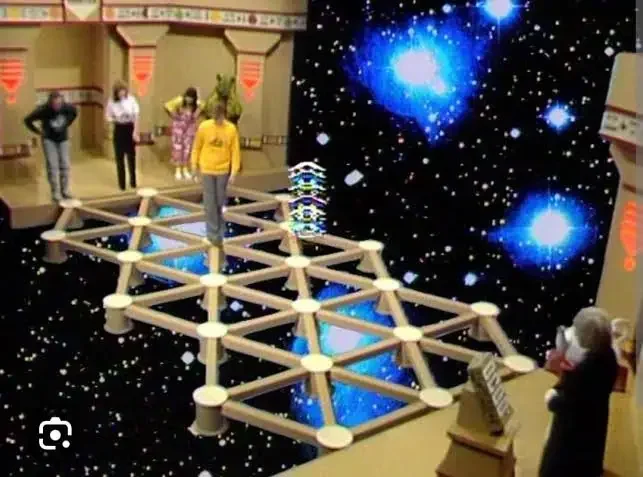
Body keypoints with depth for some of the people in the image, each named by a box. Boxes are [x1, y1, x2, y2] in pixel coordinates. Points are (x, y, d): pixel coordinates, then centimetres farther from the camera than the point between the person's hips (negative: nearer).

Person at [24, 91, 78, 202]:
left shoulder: (67, 107, -20)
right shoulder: (43, 110, -27)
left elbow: (74, 112, 7)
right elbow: (27, 120, -13)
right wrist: (38, 131, -9)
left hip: (63, 139, 3)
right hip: (49, 140, -3)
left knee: (65, 165, 5)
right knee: (52, 166, -8)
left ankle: (65, 190, 17)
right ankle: (55, 192, -1)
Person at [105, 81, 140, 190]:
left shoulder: (131, 99, -8)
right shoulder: (111, 102, -6)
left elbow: (136, 116, -6)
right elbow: (107, 117, 3)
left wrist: (135, 132, -9)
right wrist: (113, 120, -20)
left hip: (130, 128, 0)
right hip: (119, 130, 1)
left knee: (131, 156, 8)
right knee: (119, 157, 3)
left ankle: (133, 180, 23)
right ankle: (122, 183, 12)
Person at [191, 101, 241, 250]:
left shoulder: (231, 129, -11)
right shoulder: (204, 127, -11)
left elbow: (235, 151, -6)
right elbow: (197, 147, 0)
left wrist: (234, 172, -9)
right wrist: (195, 165, 4)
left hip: (223, 170, 1)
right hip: (207, 169, -1)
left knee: (220, 202, 13)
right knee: (210, 203, 1)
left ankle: (218, 231, 32)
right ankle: (213, 233, 9)